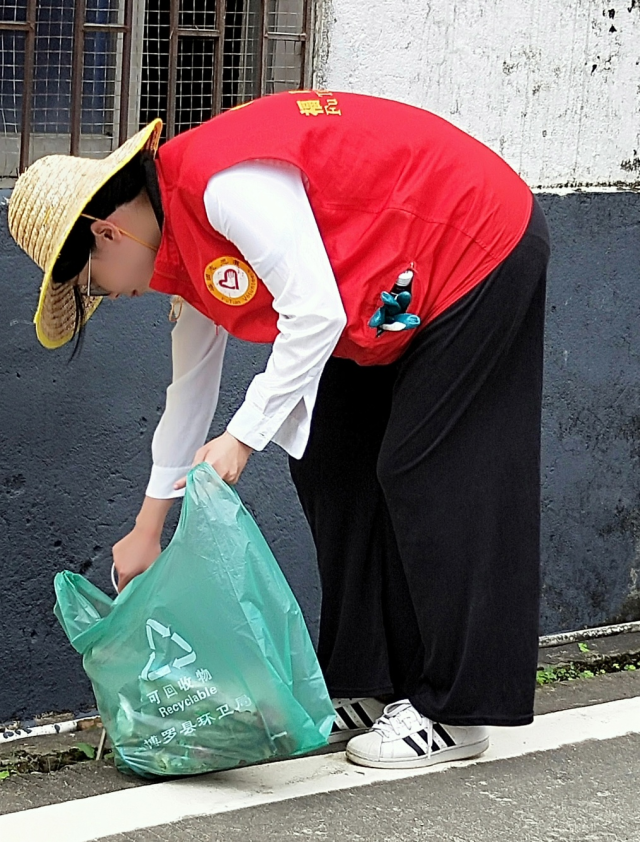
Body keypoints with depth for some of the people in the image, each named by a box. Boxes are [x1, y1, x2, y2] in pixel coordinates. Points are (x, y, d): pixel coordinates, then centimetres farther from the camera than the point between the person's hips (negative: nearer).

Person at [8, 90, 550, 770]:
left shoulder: (222, 184, -27)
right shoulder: (180, 243, 5)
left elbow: (316, 313, -30)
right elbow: (190, 388, 15)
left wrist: (244, 436, -25)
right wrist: (148, 528, 20)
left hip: (480, 250, -10)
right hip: (402, 308, 10)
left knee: (422, 478, -8)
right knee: (332, 468, 8)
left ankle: (454, 715, -1)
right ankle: (367, 688, 15)